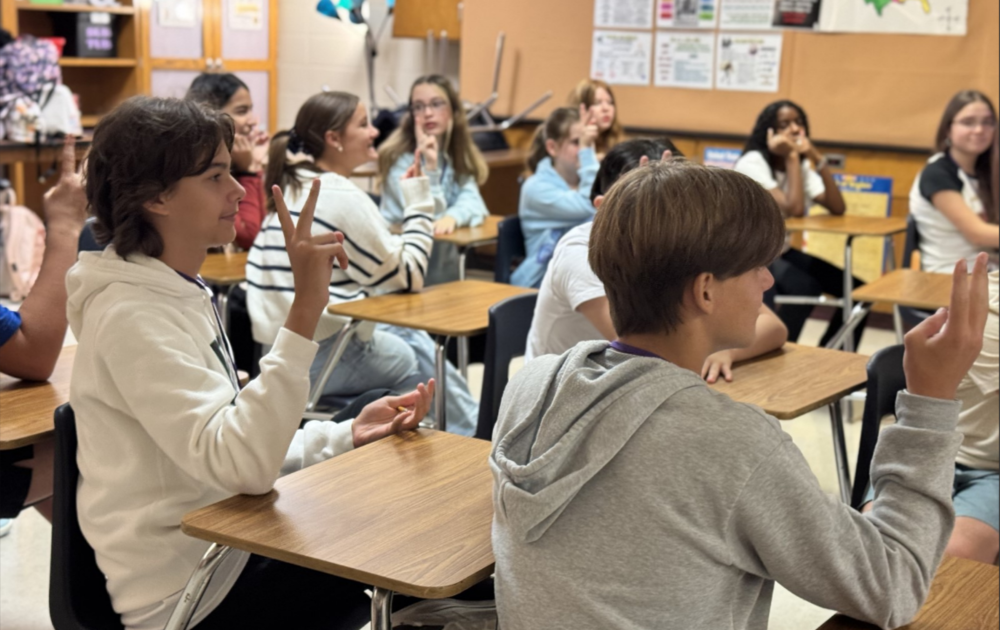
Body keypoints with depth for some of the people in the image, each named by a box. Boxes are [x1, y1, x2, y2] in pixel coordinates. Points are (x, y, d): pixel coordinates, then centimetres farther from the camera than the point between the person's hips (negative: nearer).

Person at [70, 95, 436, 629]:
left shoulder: (181, 292, 9)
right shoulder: (132, 318, -21)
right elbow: (244, 465, -31)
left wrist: (348, 434, -3)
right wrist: (305, 309, -35)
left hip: (225, 550, 9)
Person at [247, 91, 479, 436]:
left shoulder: (289, 189, 10)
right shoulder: (342, 196, -17)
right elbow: (410, 276, -12)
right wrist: (419, 198, -5)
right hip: (321, 361, -9)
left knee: (413, 337, 25)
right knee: (435, 368, 13)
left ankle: (474, 432, 34)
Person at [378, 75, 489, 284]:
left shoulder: (458, 154, 7)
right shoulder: (399, 157, -11)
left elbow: (472, 199, -7)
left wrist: (452, 217, -28)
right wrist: (429, 166, -27)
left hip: (445, 257, 5)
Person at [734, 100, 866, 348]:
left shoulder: (801, 165, 6)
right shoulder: (752, 163, -17)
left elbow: (837, 208, -7)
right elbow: (794, 210, -28)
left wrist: (817, 157, -13)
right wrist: (791, 157, -23)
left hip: (780, 251, 8)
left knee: (856, 289, -5)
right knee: (806, 288, -34)